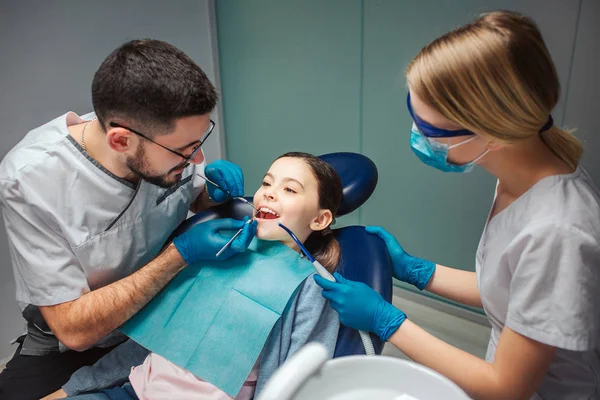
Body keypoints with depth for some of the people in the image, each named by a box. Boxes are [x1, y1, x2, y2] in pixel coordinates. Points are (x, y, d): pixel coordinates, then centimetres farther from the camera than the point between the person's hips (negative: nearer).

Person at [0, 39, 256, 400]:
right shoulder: (30, 181, -28)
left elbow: (194, 198, 3)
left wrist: (216, 192, -19)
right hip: (71, 348, -2)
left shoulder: (169, 139, -19)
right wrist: (181, 253, -31)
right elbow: (73, 328, -25)